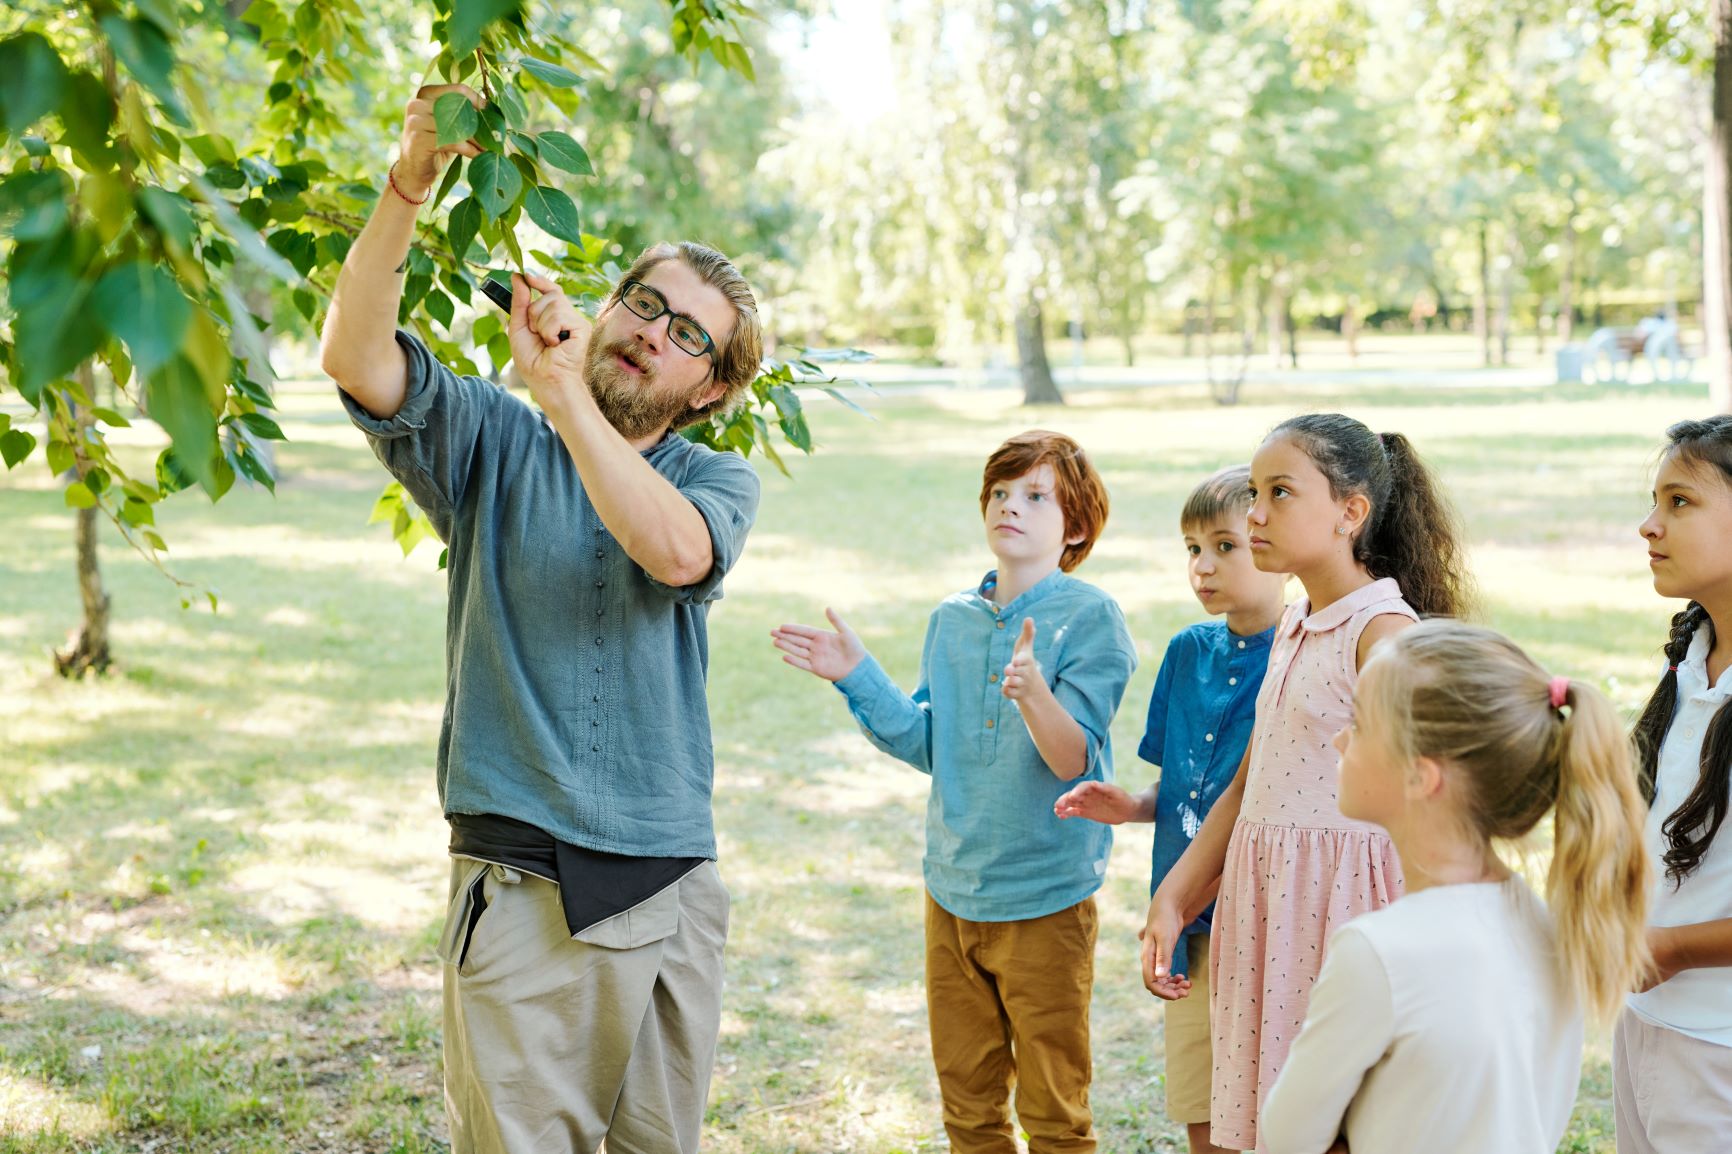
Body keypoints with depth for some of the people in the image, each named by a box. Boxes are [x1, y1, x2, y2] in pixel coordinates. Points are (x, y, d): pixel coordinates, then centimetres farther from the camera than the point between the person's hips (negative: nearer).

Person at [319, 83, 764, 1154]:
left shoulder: (719, 477, 8)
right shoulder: (496, 442, 6)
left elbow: (679, 552, -17)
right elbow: (357, 357, -12)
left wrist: (561, 385, -19)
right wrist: (412, 181, -23)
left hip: (671, 891, 2)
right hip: (518, 891, -2)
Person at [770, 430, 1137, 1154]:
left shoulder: (1089, 617, -11)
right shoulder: (952, 619, 6)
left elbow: (1073, 760, -20)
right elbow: (926, 744, 8)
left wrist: (1033, 694, -39)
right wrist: (856, 674, 0)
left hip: (1045, 897, -5)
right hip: (954, 890, 5)